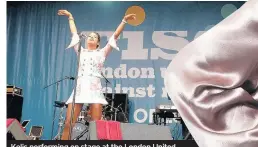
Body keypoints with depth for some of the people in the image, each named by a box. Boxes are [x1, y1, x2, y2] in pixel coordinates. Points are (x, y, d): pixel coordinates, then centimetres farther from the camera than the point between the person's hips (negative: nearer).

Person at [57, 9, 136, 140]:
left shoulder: (102, 53, 17)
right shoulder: (80, 51, 24)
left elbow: (115, 36, 13)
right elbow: (74, 33, 32)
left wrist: (124, 21, 9)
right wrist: (70, 17, 39)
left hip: (94, 89, -2)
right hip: (79, 89, 2)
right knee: (68, 124, -8)